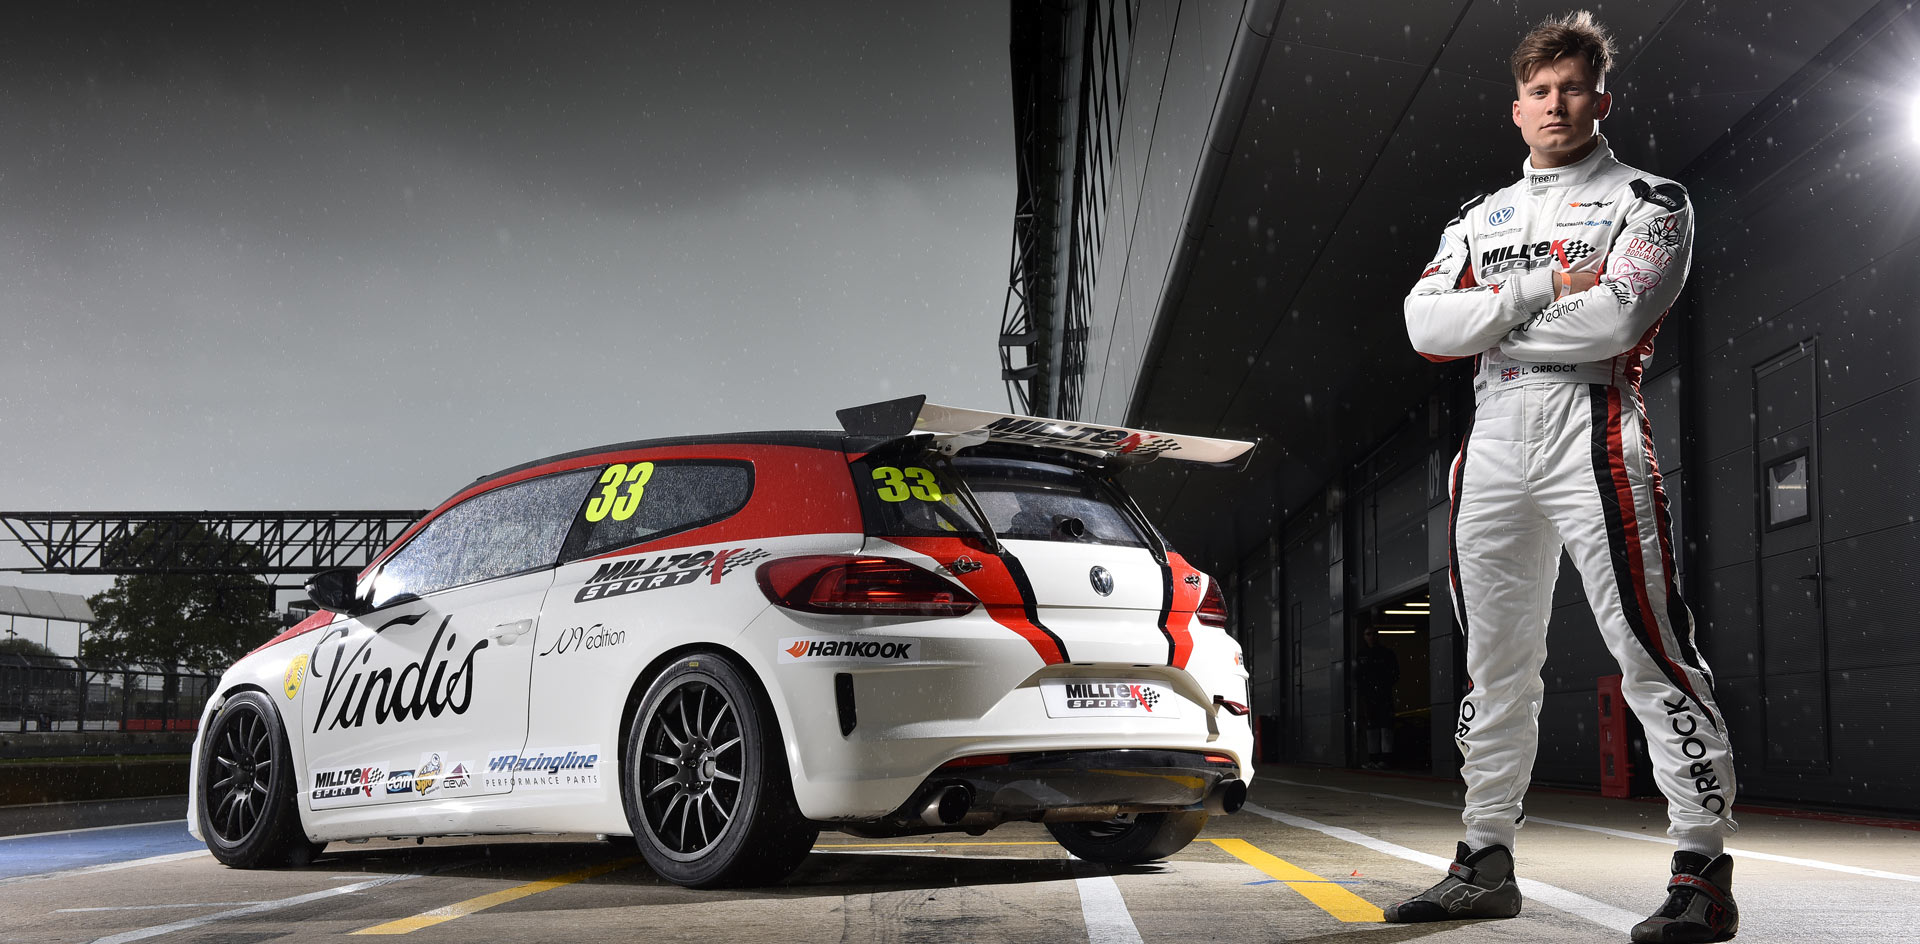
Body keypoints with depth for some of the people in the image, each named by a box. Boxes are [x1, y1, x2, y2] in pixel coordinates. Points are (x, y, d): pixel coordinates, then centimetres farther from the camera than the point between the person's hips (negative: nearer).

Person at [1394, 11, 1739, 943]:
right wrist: (1542, 287, -6)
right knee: (1494, 661, 9)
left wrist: (1489, 327, -4)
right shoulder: (1481, 218, 21)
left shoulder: (1646, 199, 6)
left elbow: (1613, 318, -12)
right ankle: (1486, 862, 17)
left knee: (1649, 649, -12)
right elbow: (1425, 323, 4)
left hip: (1590, 428, -5)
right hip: (1493, 441, 5)